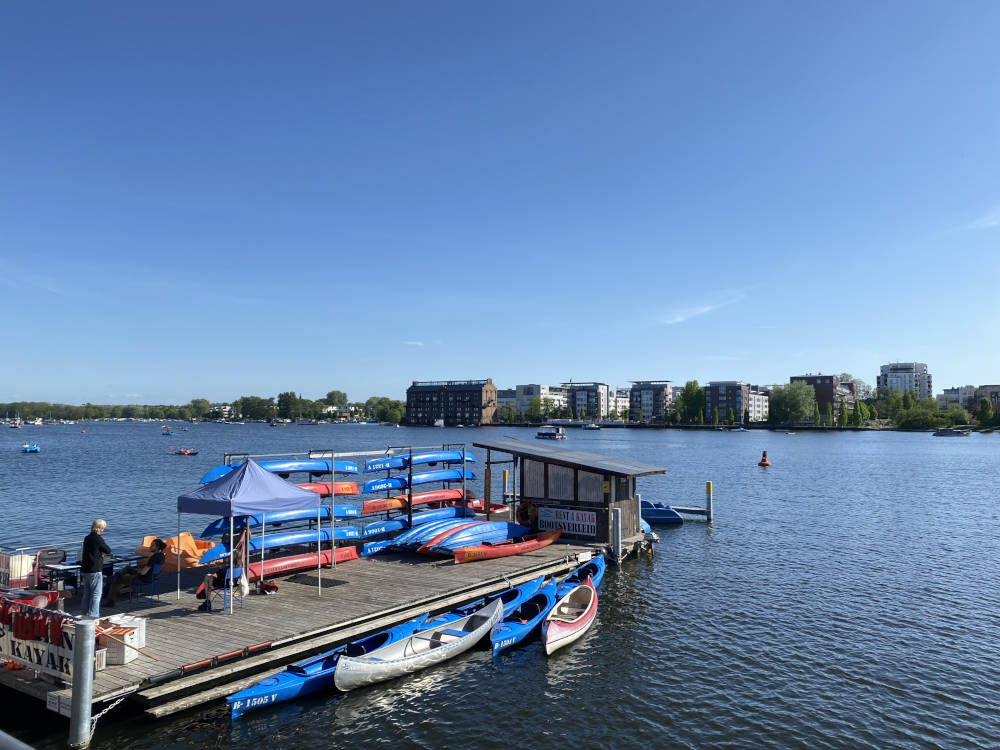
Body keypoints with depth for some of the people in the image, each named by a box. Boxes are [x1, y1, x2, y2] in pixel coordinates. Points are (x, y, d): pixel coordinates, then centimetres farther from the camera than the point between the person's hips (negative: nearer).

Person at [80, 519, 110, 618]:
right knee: (96, 594, -2)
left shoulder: (87, 538, 10)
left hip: (85, 569, 8)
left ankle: (85, 613, 22)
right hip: (95, 570, -8)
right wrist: (103, 552, 9)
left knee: (86, 592, 15)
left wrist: (100, 553, 2)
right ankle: (93, 616, -2)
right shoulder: (97, 538, -14)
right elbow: (108, 550, -9)